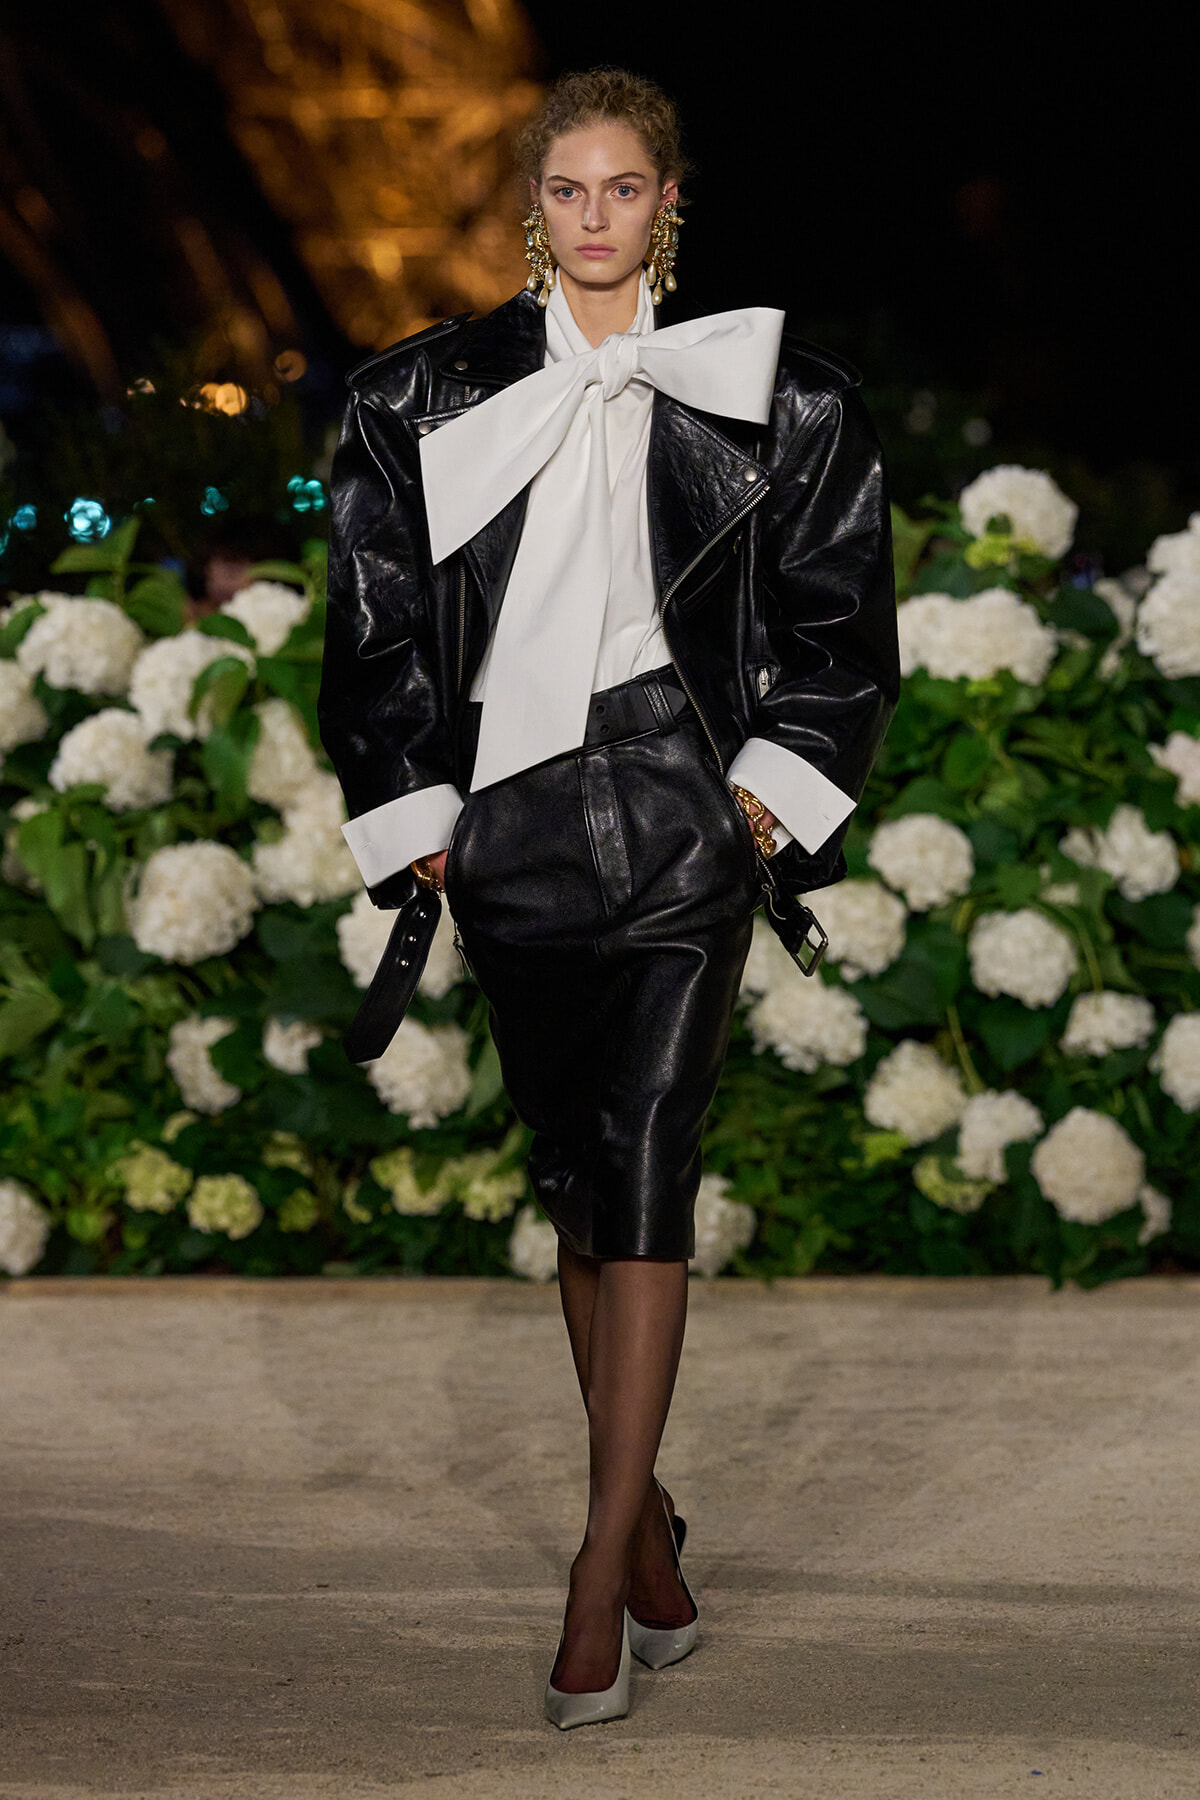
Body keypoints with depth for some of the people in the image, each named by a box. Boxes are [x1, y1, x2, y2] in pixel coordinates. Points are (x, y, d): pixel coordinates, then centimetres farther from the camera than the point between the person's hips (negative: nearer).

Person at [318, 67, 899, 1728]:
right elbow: (379, 620, 9)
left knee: (644, 1173, -11)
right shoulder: (430, 398, 8)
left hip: (686, 825, -3)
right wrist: (417, 815, 3)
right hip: (511, 832, 3)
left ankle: (602, 1568, -9)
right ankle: (648, 1521, 18)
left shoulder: (772, 395, 4)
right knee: (570, 1174, 7)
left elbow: (837, 611, 7)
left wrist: (775, 789, -2)